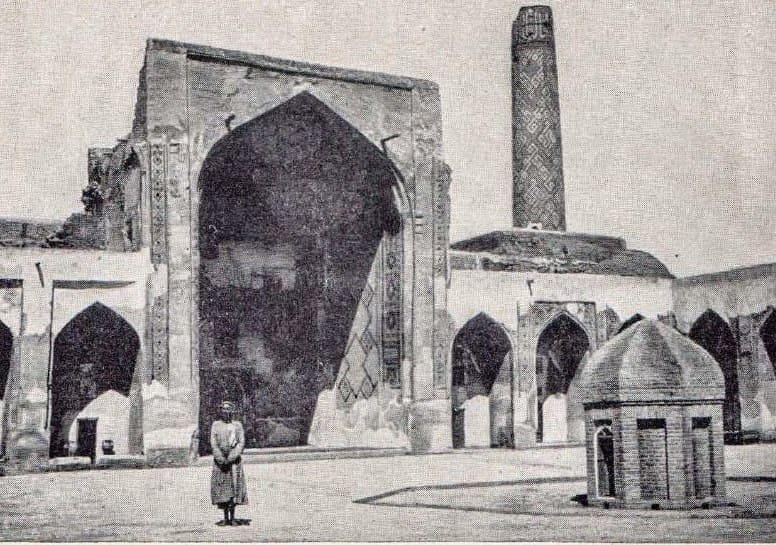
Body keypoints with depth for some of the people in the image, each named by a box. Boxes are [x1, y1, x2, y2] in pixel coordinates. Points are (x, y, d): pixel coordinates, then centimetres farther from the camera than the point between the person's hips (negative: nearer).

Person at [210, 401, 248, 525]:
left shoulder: (237, 425, 7)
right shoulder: (216, 425, 9)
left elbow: (241, 443, -1)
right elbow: (213, 443, 1)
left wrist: (231, 458, -13)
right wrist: (221, 458, -12)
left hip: (234, 460, -1)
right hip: (219, 459, 1)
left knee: (234, 486, -4)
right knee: (221, 487, -1)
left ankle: (232, 517, 1)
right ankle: (225, 518, 5)